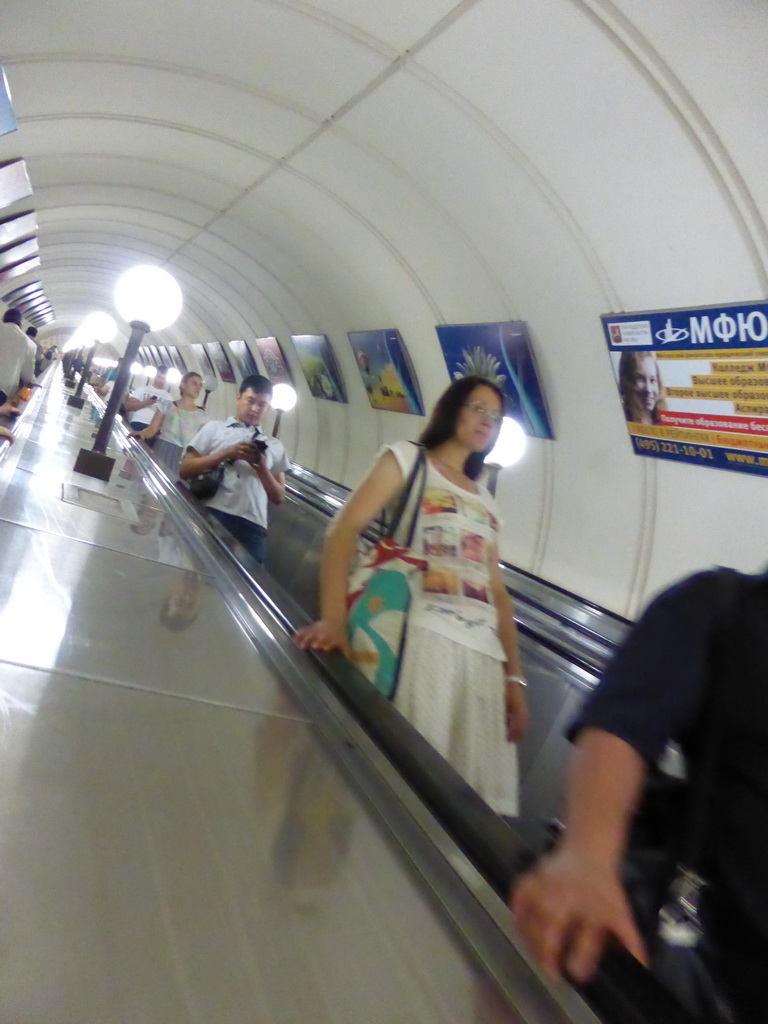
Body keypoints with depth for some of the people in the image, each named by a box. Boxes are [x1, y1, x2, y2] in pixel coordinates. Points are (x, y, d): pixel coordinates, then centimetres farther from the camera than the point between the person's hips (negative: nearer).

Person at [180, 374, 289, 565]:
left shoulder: (274, 446, 20)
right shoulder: (214, 428, 15)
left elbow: (278, 497, 16)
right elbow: (185, 470, 6)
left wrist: (262, 466, 0)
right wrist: (226, 454, -5)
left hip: (252, 526, 2)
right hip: (211, 514, -1)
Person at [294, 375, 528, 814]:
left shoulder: (486, 502, 26)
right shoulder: (408, 458, 10)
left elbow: (497, 592, 20)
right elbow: (345, 528, -5)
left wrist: (514, 676, 9)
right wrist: (333, 617, -21)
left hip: (482, 651, 6)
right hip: (420, 633, -5)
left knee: (476, 791, 1)